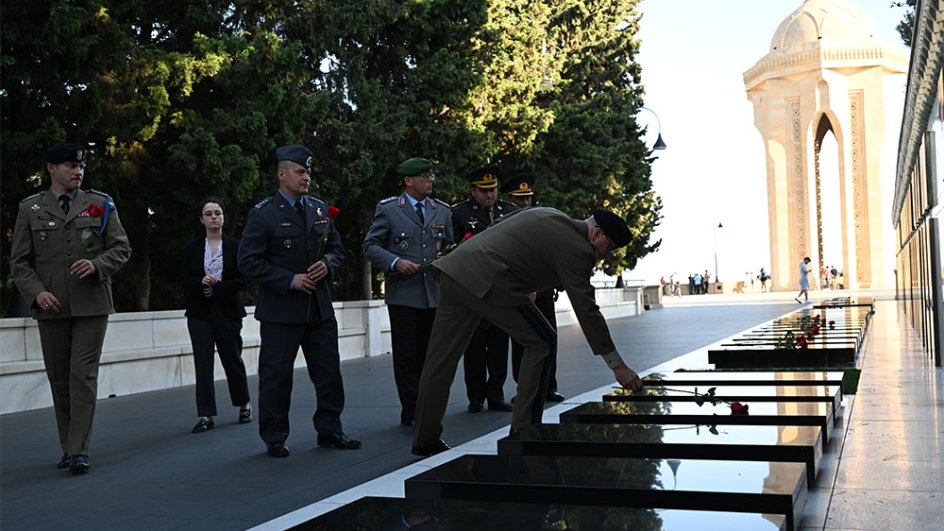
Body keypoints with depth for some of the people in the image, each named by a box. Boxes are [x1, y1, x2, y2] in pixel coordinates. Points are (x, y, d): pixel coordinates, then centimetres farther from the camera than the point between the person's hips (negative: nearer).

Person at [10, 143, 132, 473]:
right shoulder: (30, 209, 7)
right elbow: (19, 261, 6)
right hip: (51, 308, 1)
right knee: (59, 380, 8)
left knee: (83, 375, -8)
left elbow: (122, 248, 5)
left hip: (91, 305, -1)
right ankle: (68, 447, 19)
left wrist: (97, 264, -14)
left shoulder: (100, 205, 6)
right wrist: (36, 292, -10)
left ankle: (80, 450, -5)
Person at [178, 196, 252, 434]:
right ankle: (206, 415, -1)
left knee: (232, 359, 6)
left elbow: (243, 279, -4)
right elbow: (183, 278, 5)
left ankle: (244, 405, 27)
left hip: (227, 310, -1)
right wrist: (200, 283, -15)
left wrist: (217, 288, -13)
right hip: (200, 312, 2)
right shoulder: (192, 247, 6)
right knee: (203, 363, -4)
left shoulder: (234, 245, 0)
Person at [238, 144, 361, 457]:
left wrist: (327, 265, -5)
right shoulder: (263, 214, -7)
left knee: (329, 372, 9)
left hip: (320, 307, 5)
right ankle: (274, 439, 16)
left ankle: (329, 431, 22)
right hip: (280, 311, -5)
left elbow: (336, 247, 18)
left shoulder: (319, 209, 10)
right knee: (276, 376, 3)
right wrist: (289, 280, -16)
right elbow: (249, 262, -10)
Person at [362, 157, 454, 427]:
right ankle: (411, 412, 7)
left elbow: (449, 247, 21)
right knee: (406, 354, -1)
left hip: (435, 294, 4)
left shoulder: (443, 210, 13)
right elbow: (370, 245, -1)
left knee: (430, 354, 8)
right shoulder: (388, 209, 0)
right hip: (403, 294, -4)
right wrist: (394, 262, -15)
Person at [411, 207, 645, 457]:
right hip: (486, 281, -9)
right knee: (542, 343, 3)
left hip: (455, 268, 9)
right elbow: (586, 310, -8)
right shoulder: (576, 248, -6)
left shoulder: (550, 216, 21)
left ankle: (425, 439, 19)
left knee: (440, 360, 11)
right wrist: (618, 366, -3)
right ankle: (524, 430, 5)